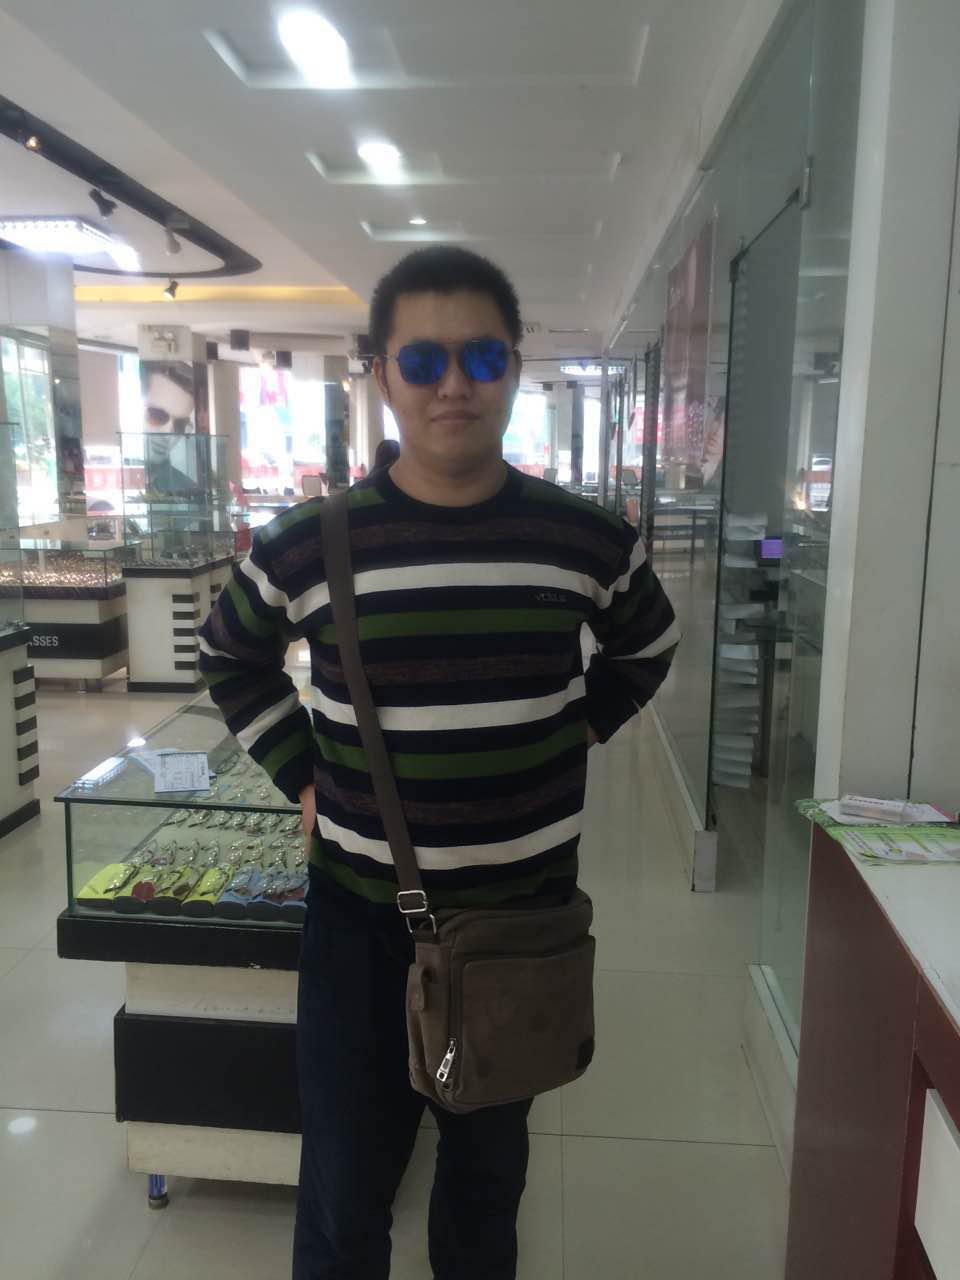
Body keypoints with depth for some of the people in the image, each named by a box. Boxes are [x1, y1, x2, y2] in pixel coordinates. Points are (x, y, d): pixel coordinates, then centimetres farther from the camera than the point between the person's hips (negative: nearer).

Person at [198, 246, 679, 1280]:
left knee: (489, 1165, 22)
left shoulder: (590, 541, -7)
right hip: (363, 910, -1)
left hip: (528, 905, 2)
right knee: (345, 1187, 13)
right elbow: (229, 659, 8)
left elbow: (647, 647, 13)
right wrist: (301, 774, -1)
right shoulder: (306, 546, -10)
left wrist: (576, 731, 2)